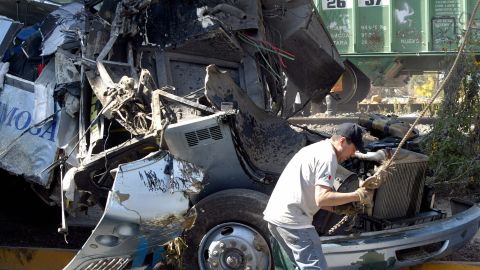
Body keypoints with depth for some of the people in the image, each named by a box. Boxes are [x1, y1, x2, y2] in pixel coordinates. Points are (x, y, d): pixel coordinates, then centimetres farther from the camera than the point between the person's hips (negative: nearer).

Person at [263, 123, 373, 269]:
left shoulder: (316, 148, 22)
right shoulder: (328, 156, -10)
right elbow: (321, 198, -19)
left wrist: (336, 207, 17)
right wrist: (356, 196, -12)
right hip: (292, 221, -10)